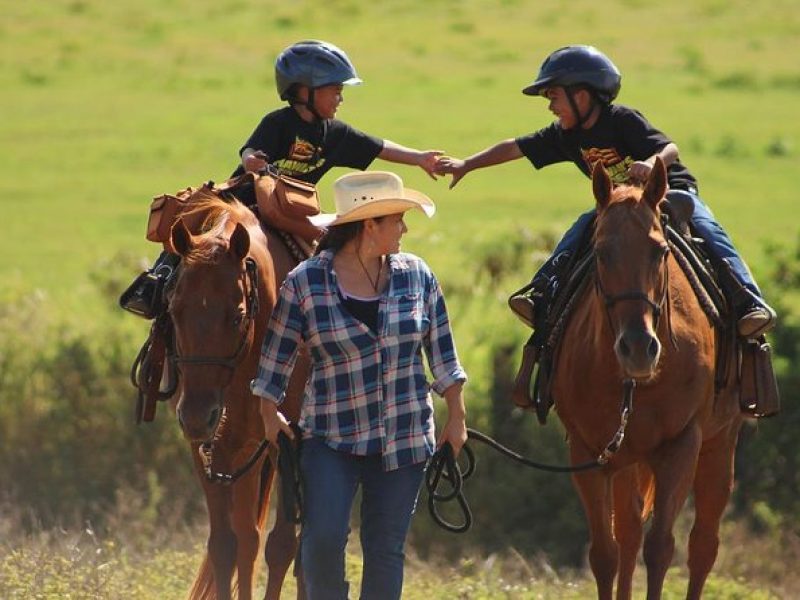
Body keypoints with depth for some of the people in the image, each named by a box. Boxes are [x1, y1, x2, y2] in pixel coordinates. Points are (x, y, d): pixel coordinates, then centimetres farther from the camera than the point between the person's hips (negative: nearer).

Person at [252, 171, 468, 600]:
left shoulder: (417, 276, 2)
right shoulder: (305, 283, -5)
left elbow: (442, 352, 7)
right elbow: (276, 356, 2)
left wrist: (456, 417, 5)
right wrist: (270, 415, 0)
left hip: (403, 440, 2)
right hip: (331, 438, -2)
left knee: (386, 549, 5)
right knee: (322, 539, -15)